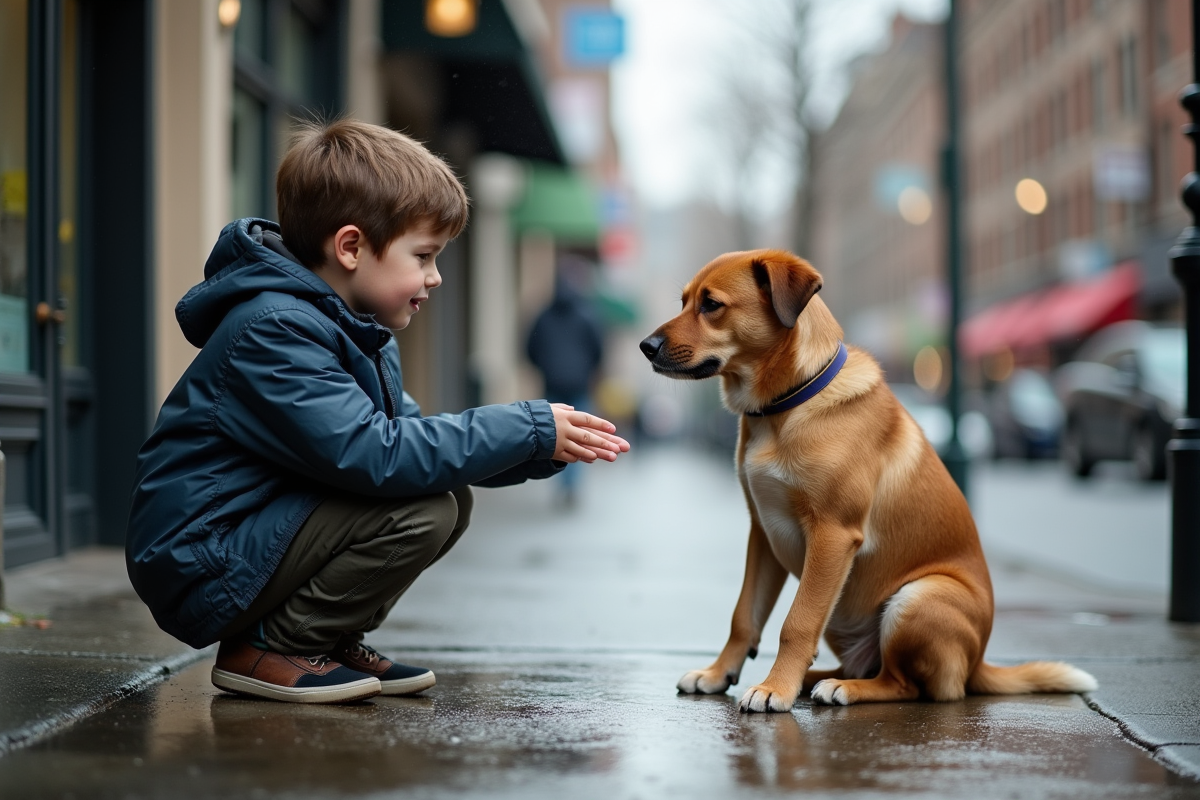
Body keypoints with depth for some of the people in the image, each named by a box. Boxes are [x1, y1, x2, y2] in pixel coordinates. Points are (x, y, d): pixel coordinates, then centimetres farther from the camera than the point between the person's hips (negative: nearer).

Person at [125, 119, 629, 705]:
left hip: (257, 535, 10)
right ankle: (263, 651, -10)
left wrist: (539, 450, -4)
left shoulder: (354, 330, 12)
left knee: (449, 496, 4)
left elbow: (408, 434, 10)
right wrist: (528, 429, -23)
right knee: (422, 506, -23)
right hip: (201, 570, -10)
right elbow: (370, 453, -30)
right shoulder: (272, 331, -22)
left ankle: (329, 643, 8)